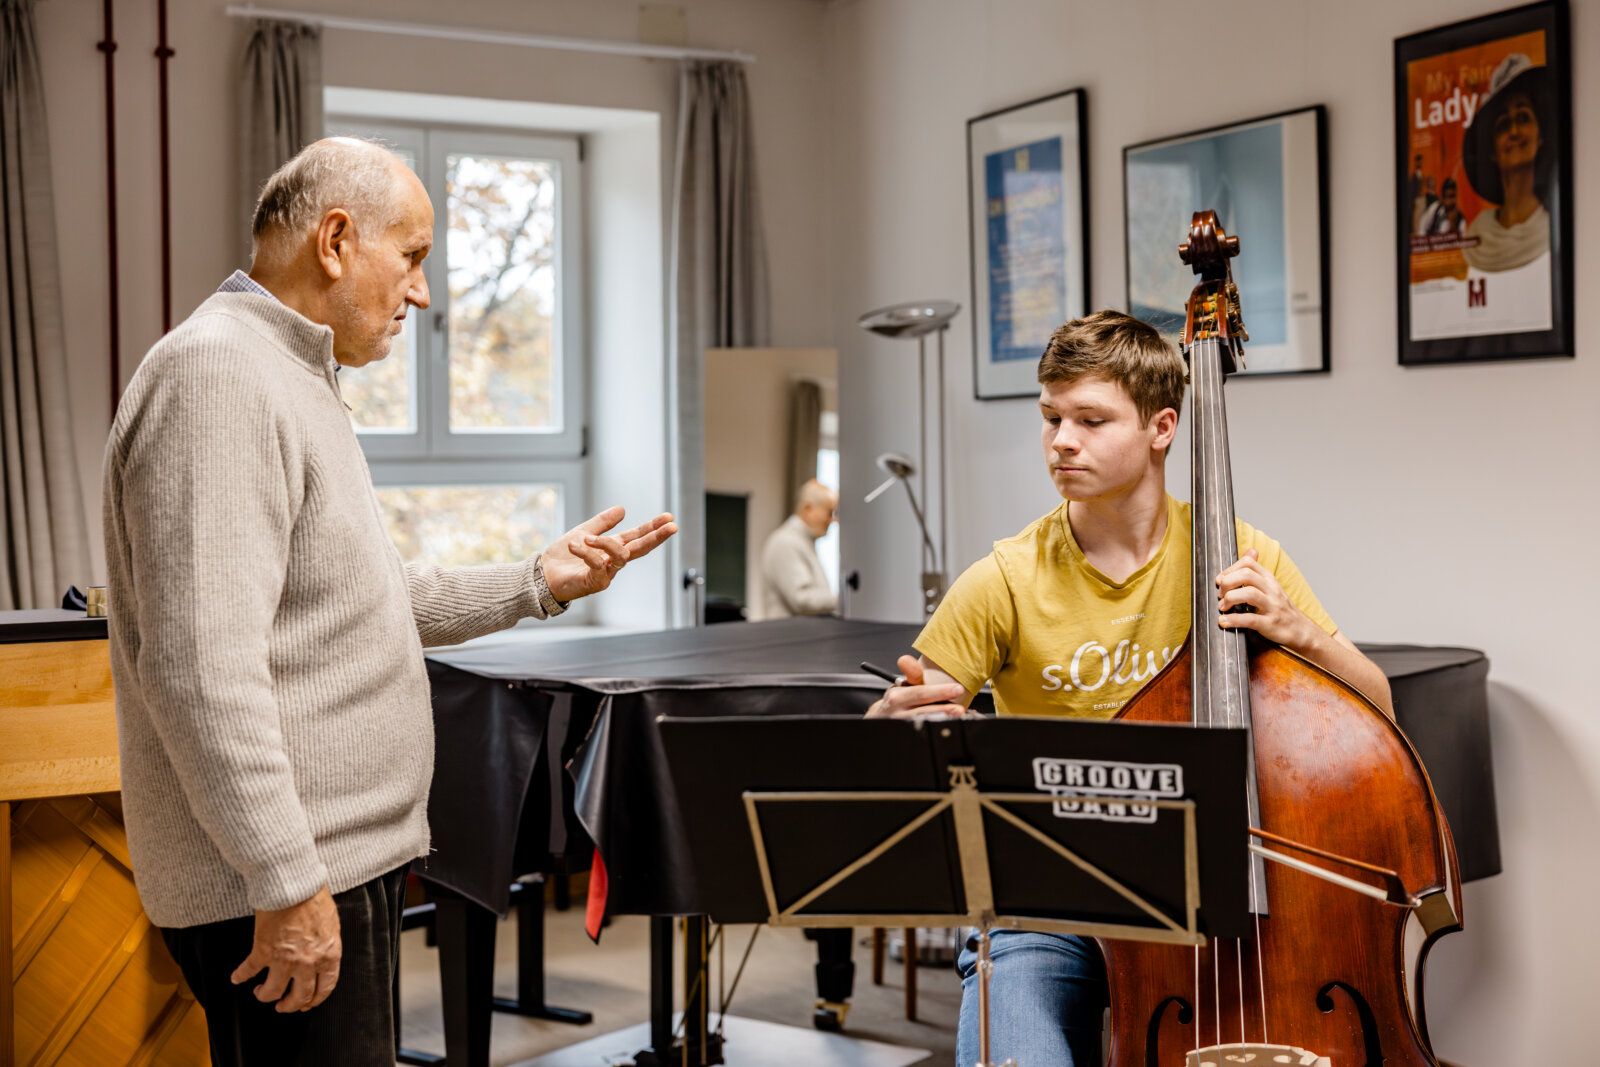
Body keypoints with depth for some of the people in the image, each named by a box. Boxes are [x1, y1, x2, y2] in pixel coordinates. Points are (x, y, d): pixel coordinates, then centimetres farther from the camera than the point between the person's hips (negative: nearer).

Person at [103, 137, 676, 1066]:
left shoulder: (296, 384, 18)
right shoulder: (216, 373, -17)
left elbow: (378, 601, 23)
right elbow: (202, 667, -25)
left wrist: (541, 583, 13)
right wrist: (287, 885, -24)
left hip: (339, 857, 10)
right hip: (288, 891, -10)